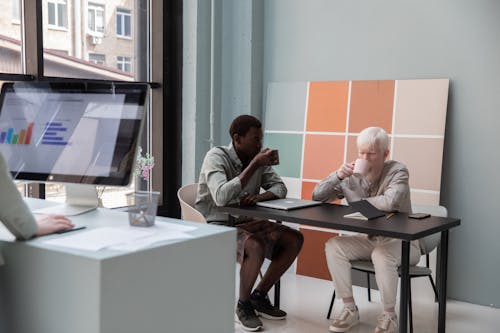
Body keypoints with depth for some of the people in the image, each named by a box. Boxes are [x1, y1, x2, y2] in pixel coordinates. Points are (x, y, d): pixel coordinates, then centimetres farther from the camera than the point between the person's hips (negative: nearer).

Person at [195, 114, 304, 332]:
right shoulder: (216, 157, -18)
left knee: (294, 239, -6)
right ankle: (243, 305, -8)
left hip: (245, 222, 8)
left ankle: (259, 297, 7)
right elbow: (221, 197, -34)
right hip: (215, 226, -7)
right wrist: (255, 165, -32)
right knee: (256, 246, -34)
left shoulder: (256, 158, 2)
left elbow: (279, 187, 5)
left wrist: (259, 197, -18)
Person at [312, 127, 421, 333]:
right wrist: (338, 176, -20)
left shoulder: (397, 171, -15)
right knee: (333, 246, -17)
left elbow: (389, 203, -35)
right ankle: (350, 310, -7)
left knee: (381, 254, -36)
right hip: (369, 240, 5)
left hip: (402, 242, -5)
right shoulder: (352, 177, -2)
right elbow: (317, 196, -3)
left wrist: (355, 201, -18)